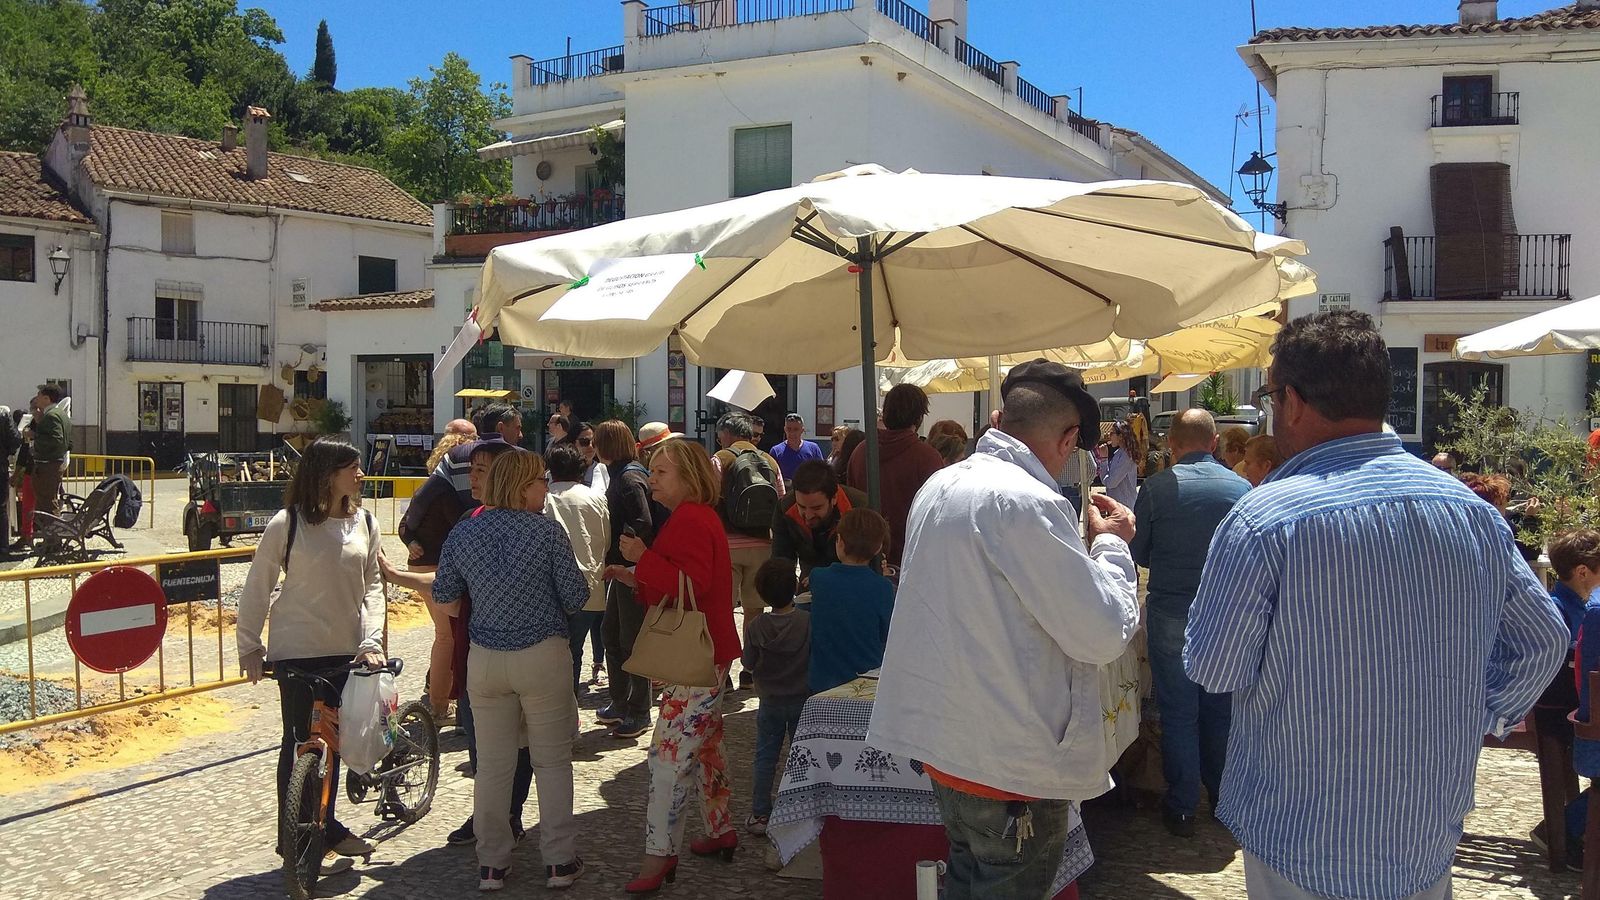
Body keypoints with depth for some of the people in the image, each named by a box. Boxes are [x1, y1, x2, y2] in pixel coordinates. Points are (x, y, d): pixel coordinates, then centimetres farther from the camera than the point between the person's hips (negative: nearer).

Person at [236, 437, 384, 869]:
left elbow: (372, 585, 4)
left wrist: (371, 640, -7)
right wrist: (249, 646, -1)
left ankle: (327, 829, 28)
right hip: (297, 652, -4)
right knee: (301, 743, 4)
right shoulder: (287, 524, -9)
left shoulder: (364, 523, 3)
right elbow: (257, 587, -2)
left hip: (346, 651, 4)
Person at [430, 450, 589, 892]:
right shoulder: (547, 530, -11)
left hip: (484, 660, 3)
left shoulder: (462, 533, -1)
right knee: (552, 760, 9)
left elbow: (442, 594, 8)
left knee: (492, 764, 12)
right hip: (543, 655, -3)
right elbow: (576, 596, -8)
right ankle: (559, 862, 15)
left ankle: (492, 864, 20)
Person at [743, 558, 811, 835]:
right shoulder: (809, 621, -16)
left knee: (765, 758, 10)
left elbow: (748, 663, -5)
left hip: (770, 702, 1)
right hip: (802, 700, -1)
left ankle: (760, 814, 13)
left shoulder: (757, 626, -12)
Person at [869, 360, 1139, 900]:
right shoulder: (1029, 503, -22)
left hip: (944, 739, 8)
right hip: (1012, 762, -8)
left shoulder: (938, 487, 6)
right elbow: (1104, 633, -19)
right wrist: (1112, 543, -4)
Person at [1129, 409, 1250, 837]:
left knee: (1178, 711, 7)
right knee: (1220, 708, 16)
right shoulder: (1242, 488, -4)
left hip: (1170, 612, -2)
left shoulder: (1157, 487, -13)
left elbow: (1138, 551, -4)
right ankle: (1223, 797, 29)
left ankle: (1182, 807, 14)